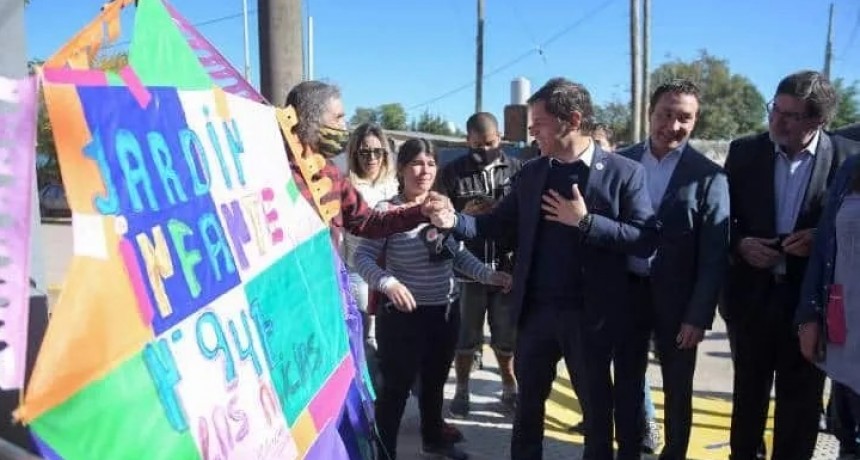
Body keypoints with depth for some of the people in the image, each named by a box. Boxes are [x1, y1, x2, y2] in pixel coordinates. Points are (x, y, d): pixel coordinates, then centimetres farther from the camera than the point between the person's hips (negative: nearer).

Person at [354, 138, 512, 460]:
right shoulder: (388, 211, -13)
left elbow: (458, 254, 10)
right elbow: (363, 257, -15)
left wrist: (490, 275, -3)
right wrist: (388, 282, -32)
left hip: (445, 312, 6)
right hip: (404, 315, -6)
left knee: (435, 382, 24)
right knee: (396, 388, 5)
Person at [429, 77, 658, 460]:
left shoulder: (624, 173, -7)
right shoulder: (530, 174, 6)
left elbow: (646, 240, -12)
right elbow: (500, 224, 6)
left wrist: (585, 221, -20)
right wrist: (455, 220, -10)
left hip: (589, 314, -3)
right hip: (535, 310, 4)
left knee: (596, 403, 14)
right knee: (528, 400, 17)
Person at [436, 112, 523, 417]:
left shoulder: (517, 169, 2)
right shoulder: (452, 172, 0)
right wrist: (463, 216, -17)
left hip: (508, 265, 1)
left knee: (506, 333, 14)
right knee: (466, 334, 12)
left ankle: (509, 388, 32)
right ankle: (462, 390, 28)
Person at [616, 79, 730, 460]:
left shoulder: (708, 175, -8)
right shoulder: (622, 161, 1)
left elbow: (714, 254, -9)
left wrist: (699, 315, -12)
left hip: (676, 298, -2)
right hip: (627, 290, 3)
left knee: (677, 388, 13)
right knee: (626, 381, 15)